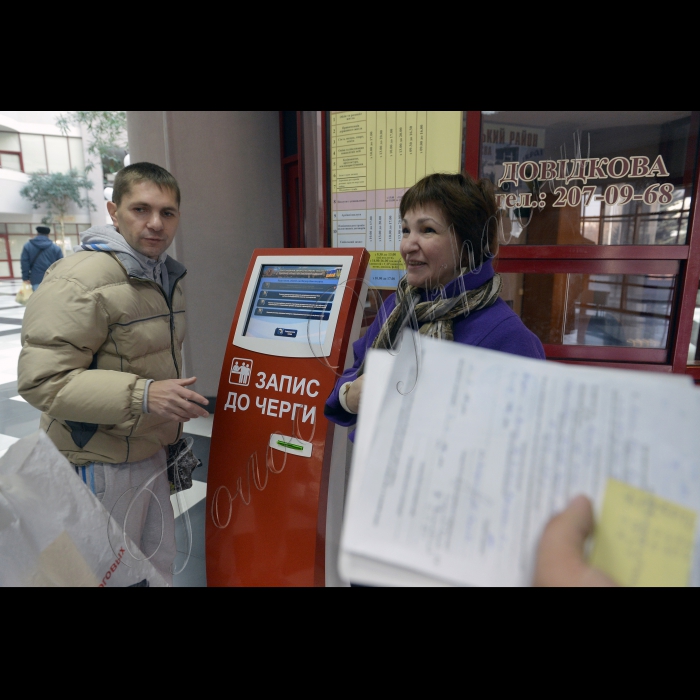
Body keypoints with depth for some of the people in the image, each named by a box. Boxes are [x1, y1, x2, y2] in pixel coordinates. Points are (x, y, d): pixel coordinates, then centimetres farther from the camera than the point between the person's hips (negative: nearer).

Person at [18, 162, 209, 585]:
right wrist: (142, 395, -33)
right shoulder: (80, 281, -21)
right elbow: (42, 380, -24)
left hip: (150, 452, 8)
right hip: (101, 465, -8)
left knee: (161, 566, 21)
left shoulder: (167, 276, 8)